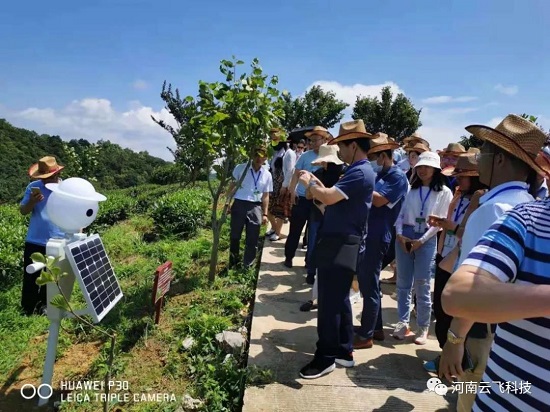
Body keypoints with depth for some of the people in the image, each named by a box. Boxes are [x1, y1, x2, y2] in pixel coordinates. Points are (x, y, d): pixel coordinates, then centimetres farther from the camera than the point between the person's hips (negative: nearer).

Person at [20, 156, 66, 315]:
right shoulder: (33, 187, -2)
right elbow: (23, 211, -1)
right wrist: (32, 202, -23)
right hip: (34, 242, 1)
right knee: (30, 277, 8)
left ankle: (44, 306, 31)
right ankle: (27, 309, 23)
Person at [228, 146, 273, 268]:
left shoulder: (267, 175, 7)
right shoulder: (240, 168, 1)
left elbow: (266, 196, 9)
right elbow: (232, 186, 5)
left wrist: (265, 214, 5)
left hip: (255, 207, 1)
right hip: (239, 204, -1)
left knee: (252, 239, 4)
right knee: (235, 236, 11)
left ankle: (247, 265, 18)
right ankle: (233, 263, 30)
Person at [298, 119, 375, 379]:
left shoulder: (360, 172, -17)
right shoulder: (357, 170, 17)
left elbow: (328, 198, -27)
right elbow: (334, 197, 18)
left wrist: (309, 183, -10)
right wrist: (316, 183, 10)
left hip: (341, 246, -11)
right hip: (339, 244, 11)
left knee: (329, 301, -2)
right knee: (338, 299, 17)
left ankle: (326, 357, 11)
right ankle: (344, 351, 29)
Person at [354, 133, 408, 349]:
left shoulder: (398, 177, -10)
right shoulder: (378, 175, 16)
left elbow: (378, 200, -21)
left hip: (377, 237, -9)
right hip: (366, 234, 9)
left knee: (369, 285, -1)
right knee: (367, 282, 16)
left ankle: (365, 335, 10)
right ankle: (375, 328, 30)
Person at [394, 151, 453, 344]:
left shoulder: (444, 192, 0)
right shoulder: (411, 189, 8)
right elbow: (400, 213, 7)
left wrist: (421, 240, -12)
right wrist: (399, 234, -8)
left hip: (426, 239, -3)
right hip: (404, 235, 3)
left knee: (422, 285, 0)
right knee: (403, 283, 7)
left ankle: (423, 328, 14)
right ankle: (403, 323, 19)